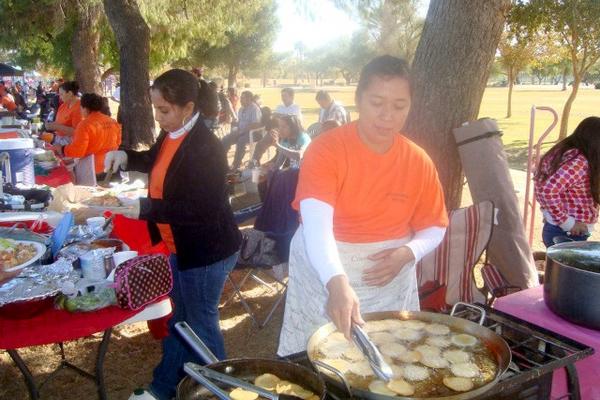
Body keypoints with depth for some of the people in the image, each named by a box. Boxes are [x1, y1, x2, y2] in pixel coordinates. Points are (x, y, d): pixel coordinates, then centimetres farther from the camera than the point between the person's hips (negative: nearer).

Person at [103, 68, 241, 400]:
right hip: (180, 247, 9)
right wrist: (126, 157, 6)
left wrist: (146, 209, -29)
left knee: (201, 324, 7)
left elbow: (201, 210, -29)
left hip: (206, 252, -9)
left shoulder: (206, 148, -25)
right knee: (179, 320, 22)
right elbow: (156, 163, 25)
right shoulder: (171, 134, 3)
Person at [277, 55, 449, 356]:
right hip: (325, 279, -3)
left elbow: (435, 228, 6)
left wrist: (408, 253, -15)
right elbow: (316, 225, -29)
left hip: (391, 287, 3)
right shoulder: (326, 149, -16)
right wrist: (337, 282, -45)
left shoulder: (419, 162, -3)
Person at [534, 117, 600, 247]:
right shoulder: (579, 163, -22)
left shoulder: (564, 152, 6)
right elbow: (547, 190, -32)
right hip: (567, 235, -10)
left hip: (557, 230, 10)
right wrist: (568, 222, -23)